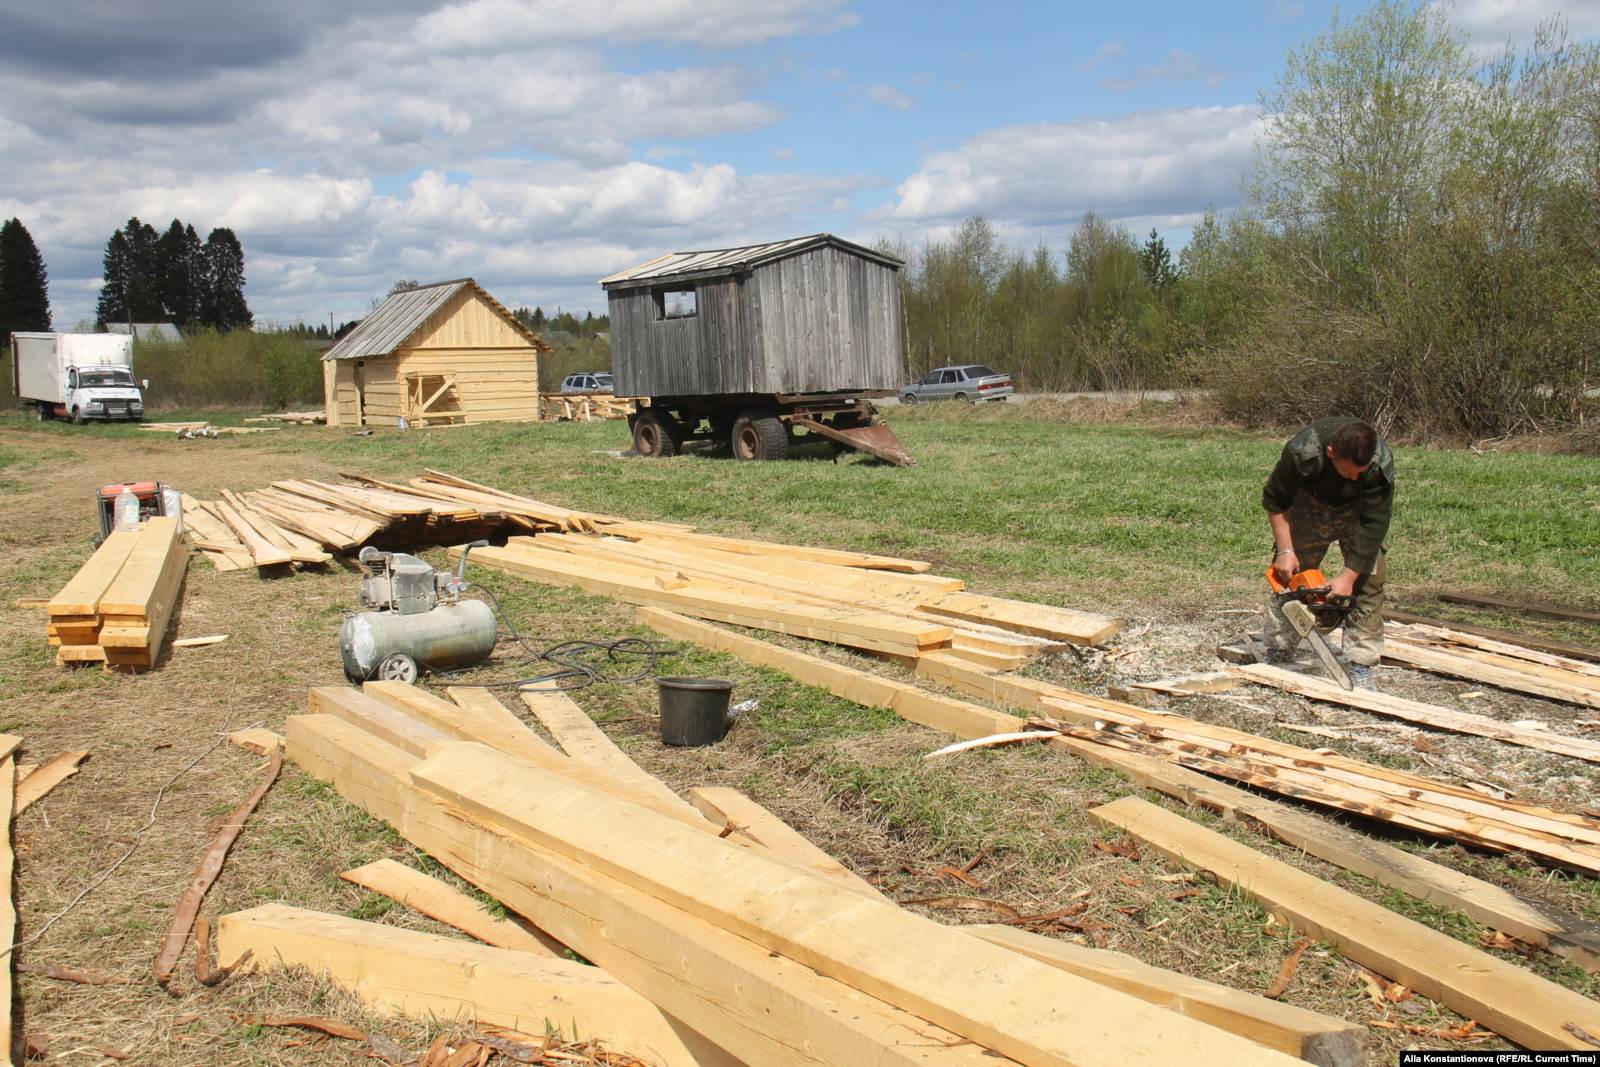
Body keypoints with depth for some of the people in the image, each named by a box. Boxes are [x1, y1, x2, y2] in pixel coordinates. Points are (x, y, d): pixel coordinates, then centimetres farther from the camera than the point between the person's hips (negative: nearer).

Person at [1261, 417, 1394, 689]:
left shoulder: (1381, 463, -36)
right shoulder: (1303, 452, -37)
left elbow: (1374, 523, -31)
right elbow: (1274, 500, -20)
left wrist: (1349, 576, -34)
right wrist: (1285, 550, -26)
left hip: (1358, 510, 0)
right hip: (1309, 504, 0)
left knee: (1368, 579, -12)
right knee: (1289, 575, 2)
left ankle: (1361, 665, -8)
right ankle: (1277, 655, 13)